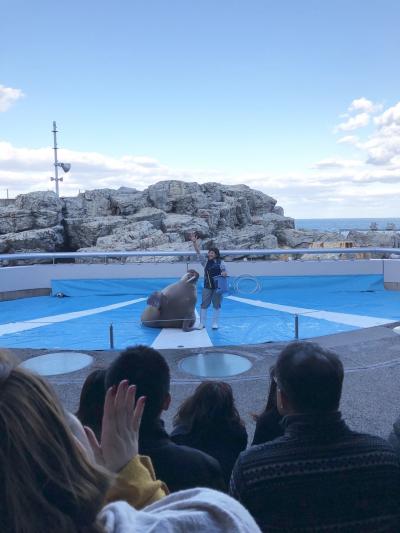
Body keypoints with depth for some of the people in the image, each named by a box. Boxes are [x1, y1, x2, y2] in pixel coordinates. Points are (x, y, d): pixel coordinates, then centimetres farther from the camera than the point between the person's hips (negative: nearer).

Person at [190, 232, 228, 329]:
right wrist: (194, 242, -15)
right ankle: (202, 323, 11)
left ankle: (215, 323, 17)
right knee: (204, 305, 2)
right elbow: (198, 252, -4)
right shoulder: (205, 262, 4)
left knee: (217, 305, 6)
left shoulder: (220, 262, 0)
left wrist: (224, 274, -18)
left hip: (217, 287, -1)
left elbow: (225, 272, 7)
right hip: (207, 287, 1)